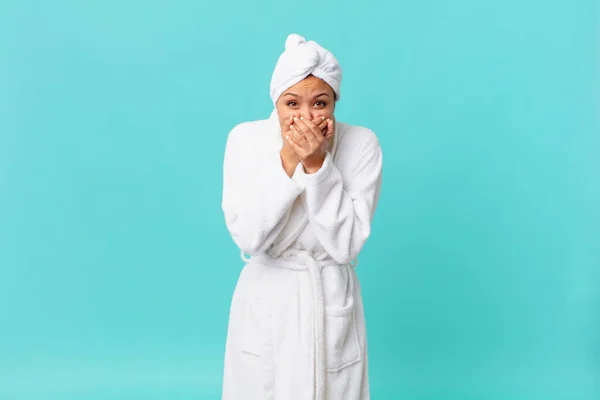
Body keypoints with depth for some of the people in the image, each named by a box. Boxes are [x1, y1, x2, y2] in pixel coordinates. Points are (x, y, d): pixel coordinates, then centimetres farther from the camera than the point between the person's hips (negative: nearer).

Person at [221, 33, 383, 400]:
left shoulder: (362, 144, -12)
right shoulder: (245, 139, -11)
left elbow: (347, 245, -17)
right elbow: (248, 238, -18)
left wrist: (317, 164, -25)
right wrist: (287, 161, -25)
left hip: (332, 304, 0)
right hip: (264, 302, 1)